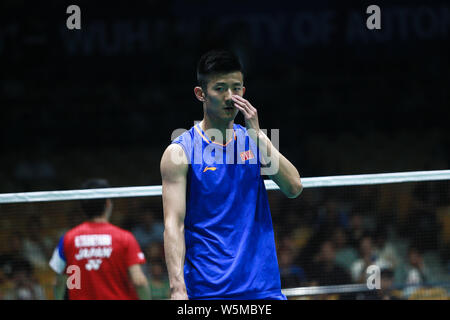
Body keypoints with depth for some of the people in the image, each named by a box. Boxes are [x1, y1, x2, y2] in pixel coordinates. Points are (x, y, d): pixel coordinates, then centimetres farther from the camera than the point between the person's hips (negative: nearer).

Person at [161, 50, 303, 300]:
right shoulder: (180, 152, -2)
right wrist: (177, 288, -21)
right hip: (207, 288, -3)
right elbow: (174, 224, -9)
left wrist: (257, 133, -7)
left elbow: (294, 187, -2)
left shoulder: (254, 140, 11)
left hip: (263, 286, 4)